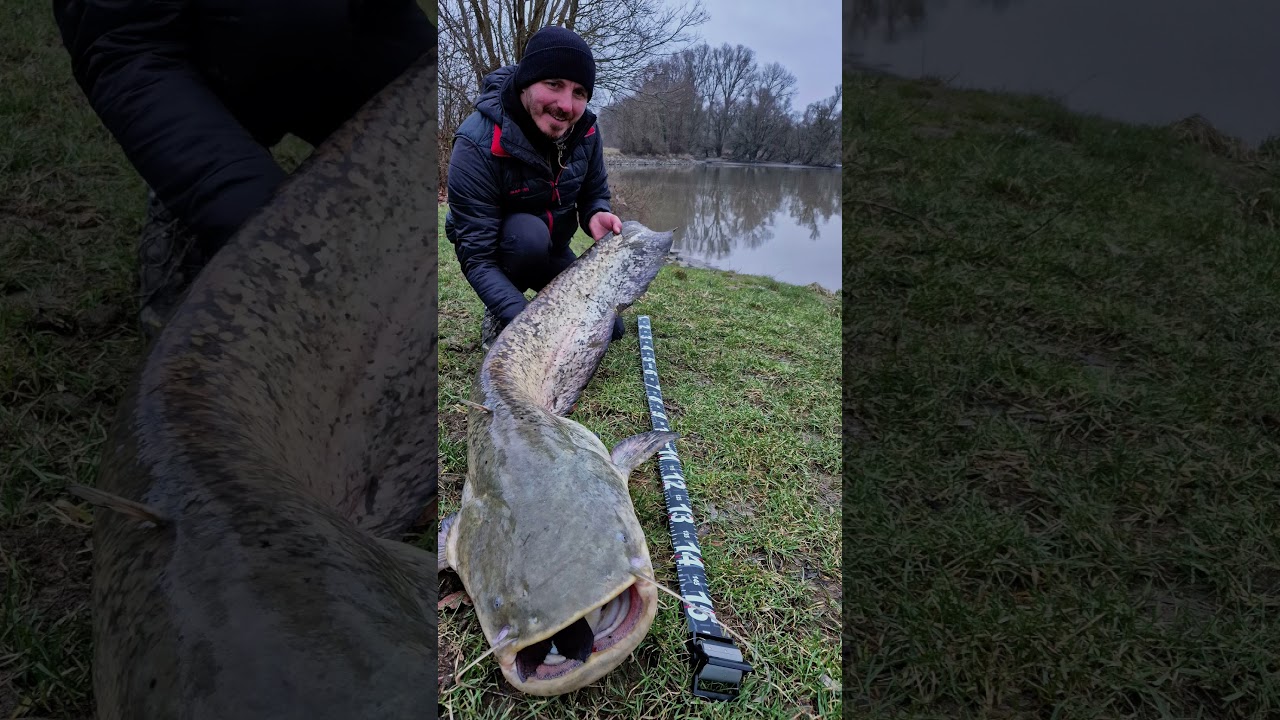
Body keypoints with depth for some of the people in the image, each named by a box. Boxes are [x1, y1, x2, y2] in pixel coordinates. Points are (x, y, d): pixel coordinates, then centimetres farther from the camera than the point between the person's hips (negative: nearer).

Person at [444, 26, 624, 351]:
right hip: (500, 254, -5)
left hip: (552, 250, 5)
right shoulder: (478, 144, -33)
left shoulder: (584, 128, -16)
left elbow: (594, 194, 0)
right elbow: (477, 258, -34)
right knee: (531, 234, -38)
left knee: (607, 326, 0)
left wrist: (597, 215, -26)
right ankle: (497, 319, -12)